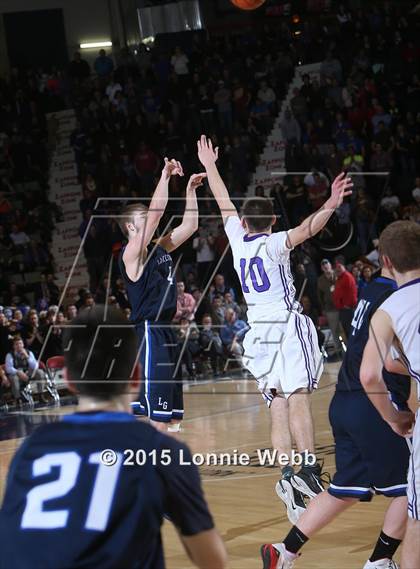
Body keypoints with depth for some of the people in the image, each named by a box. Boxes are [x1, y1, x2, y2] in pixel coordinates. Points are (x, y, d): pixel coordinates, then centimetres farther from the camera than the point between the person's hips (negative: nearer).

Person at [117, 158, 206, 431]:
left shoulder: (160, 249, 15)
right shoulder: (132, 254, -10)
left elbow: (190, 225, 19)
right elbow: (156, 213, -21)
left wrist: (191, 189, 12)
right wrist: (165, 177, -18)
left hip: (167, 333, 9)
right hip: (149, 334, -9)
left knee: (173, 415, 10)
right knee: (158, 418, -11)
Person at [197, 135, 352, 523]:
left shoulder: (238, 239, 11)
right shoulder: (273, 243, -1)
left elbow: (225, 203, 26)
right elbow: (305, 231, -22)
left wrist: (209, 166, 40)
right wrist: (331, 206, -36)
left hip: (259, 331, 5)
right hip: (287, 325, -5)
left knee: (278, 409, 3)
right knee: (298, 398, -18)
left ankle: (287, 476, -9)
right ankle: (308, 467, -34)